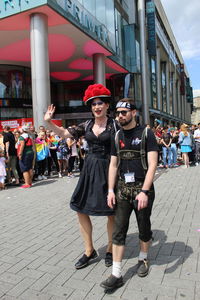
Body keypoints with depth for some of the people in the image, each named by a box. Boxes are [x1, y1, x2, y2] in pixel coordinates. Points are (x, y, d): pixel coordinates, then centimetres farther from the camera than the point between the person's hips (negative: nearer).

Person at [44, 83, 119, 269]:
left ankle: (110, 250, 29)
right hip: (89, 169, 5)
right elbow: (64, 133, 12)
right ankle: (89, 251, 26)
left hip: (108, 169, -4)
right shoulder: (87, 126, 6)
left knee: (111, 213, 6)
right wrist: (49, 122, 0)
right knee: (81, 209, 8)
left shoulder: (114, 125, -5)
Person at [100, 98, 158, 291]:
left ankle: (143, 259, 39)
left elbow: (152, 165, -13)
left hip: (142, 189, -3)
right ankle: (116, 275, 11)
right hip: (122, 189, 3)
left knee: (144, 228, 14)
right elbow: (113, 165, 9)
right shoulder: (117, 136, 7)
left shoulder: (146, 133, -6)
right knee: (118, 231, 2)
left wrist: (144, 191, -20)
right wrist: (111, 190, 2)